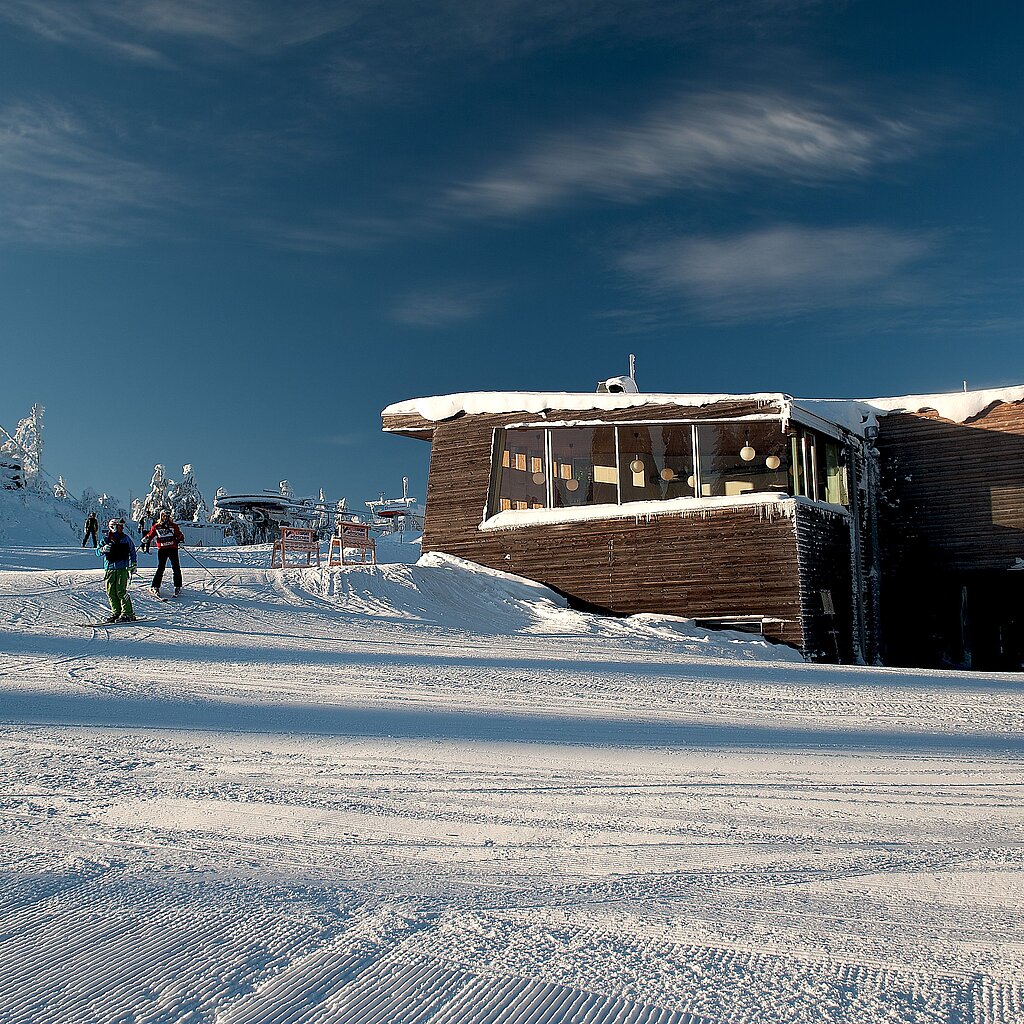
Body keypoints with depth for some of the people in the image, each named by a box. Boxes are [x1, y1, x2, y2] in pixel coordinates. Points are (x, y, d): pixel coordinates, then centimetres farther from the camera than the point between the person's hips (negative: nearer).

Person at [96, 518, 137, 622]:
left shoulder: (125, 538, 6)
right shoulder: (106, 539, 6)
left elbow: (132, 551, 14)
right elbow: (98, 552, 3)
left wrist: (133, 565, 7)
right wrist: (103, 549, -20)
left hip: (122, 568, -3)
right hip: (109, 568, 3)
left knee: (121, 591, -10)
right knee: (110, 592, 1)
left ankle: (128, 613, -7)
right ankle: (116, 612, 12)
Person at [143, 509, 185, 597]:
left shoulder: (173, 526, 8)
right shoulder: (156, 527, 7)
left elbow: (179, 534, 13)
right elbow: (150, 536, 14)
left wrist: (180, 539, -7)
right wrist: (145, 542, 0)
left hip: (173, 548, 1)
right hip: (162, 550, -1)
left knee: (176, 568, -1)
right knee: (160, 568, -5)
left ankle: (178, 587, 7)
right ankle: (156, 587, 3)